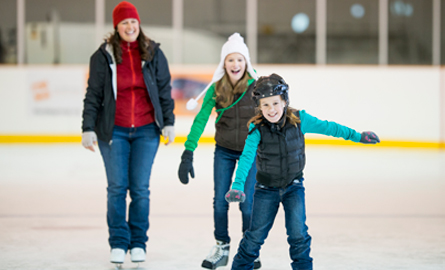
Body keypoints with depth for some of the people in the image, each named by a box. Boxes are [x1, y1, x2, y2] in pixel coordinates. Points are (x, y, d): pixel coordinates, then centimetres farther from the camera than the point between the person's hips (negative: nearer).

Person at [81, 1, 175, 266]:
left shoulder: (154, 54, 3)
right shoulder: (103, 56, -1)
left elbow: (164, 91, 7)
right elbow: (93, 95, 1)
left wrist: (168, 123, 2)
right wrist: (88, 129, -4)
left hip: (146, 130, 1)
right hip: (114, 131, -1)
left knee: (141, 188, 2)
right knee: (117, 188, 1)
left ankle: (139, 243, 14)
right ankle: (118, 243, 11)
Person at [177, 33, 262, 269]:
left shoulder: (256, 88, -14)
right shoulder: (216, 89, -10)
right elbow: (201, 120, -14)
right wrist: (188, 153, -20)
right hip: (224, 152, 2)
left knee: (247, 204, -5)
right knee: (219, 202, 3)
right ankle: (221, 248, 23)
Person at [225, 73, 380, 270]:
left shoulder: (299, 120, -15)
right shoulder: (257, 128, -20)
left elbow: (327, 128, -3)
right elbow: (247, 157, -29)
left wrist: (357, 136, 2)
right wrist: (237, 185, -43)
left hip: (293, 187, 1)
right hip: (266, 189, -1)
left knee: (298, 233, -9)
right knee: (256, 235, 4)